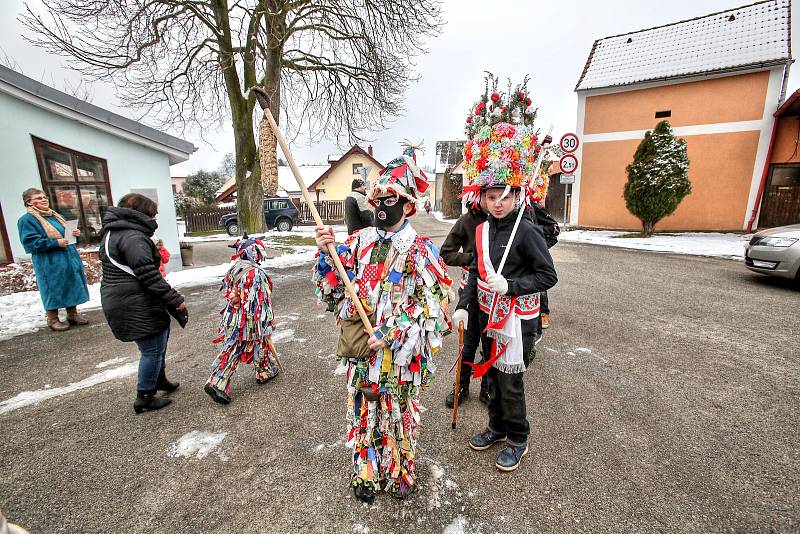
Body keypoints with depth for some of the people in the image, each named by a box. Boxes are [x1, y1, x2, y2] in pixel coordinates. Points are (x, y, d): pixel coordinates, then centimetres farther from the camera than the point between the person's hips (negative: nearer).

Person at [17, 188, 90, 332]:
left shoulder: (54, 216, 15)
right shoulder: (26, 220, -7)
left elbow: (66, 233, 24)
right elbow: (30, 242, -15)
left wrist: (74, 233, 2)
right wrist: (56, 243, -22)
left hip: (69, 259, 7)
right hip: (50, 263, -7)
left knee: (72, 286, 11)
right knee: (53, 290, 1)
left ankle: (73, 314, 23)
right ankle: (52, 320, 14)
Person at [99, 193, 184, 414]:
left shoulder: (113, 233, 17)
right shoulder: (133, 237, -18)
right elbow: (148, 274, -25)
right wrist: (174, 299, -21)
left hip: (121, 302, 11)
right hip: (136, 306, -11)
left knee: (160, 336, 24)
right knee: (153, 349, 1)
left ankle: (158, 379, 40)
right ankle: (144, 398, 15)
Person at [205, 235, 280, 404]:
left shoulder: (233, 270, 1)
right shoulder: (257, 273, -22)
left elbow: (229, 295, 12)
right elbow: (263, 302, -20)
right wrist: (269, 322, -11)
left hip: (233, 319, 6)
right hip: (252, 321, -6)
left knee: (231, 350, 14)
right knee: (260, 344, 17)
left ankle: (216, 383, 12)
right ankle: (266, 372, 37)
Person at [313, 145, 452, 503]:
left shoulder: (421, 251, -12)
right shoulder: (358, 242, 0)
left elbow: (432, 308, -13)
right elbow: (331, 290, 1)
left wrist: (390, 337, -19)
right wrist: (326, 254, -14)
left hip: (400, 354, -3)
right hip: (359, 349, 4)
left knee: (399, 413, 17)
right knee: (363, 411, 19)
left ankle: (399, 473, 45)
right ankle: (366, 473, 45)